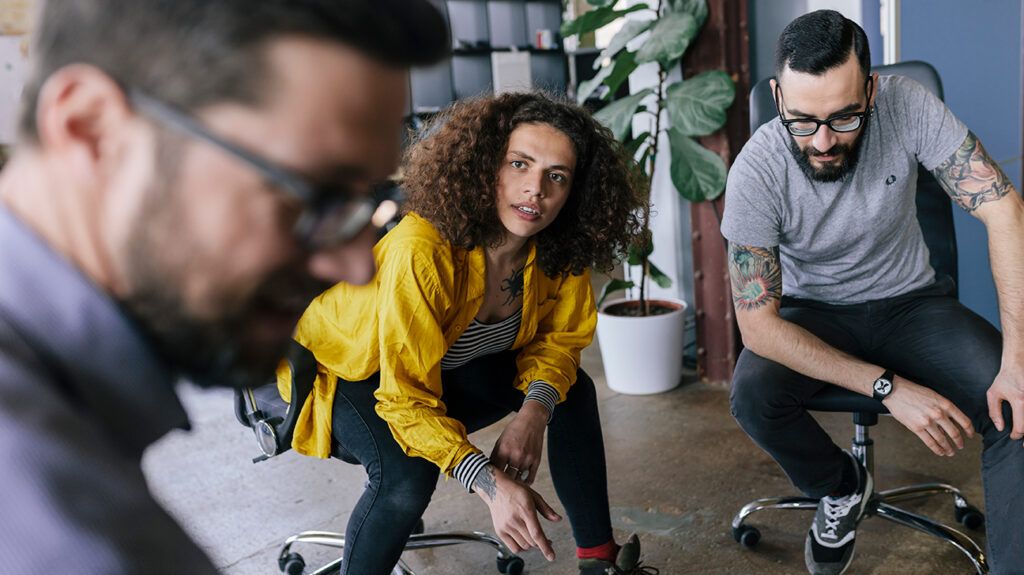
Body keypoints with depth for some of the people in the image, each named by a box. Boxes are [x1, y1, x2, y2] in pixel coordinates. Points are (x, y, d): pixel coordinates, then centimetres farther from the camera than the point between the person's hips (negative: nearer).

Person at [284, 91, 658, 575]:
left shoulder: (559, 252, -19)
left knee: (572, 391, -6)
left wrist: (534, 411, -25)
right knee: (408, 474, -33)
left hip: (451, 372, 6)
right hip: (343, 371, -6)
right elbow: (406, 396, -34)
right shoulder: (422, 250, -37)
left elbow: (558, 337, -4)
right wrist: (488, 482, -45)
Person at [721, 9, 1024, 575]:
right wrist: (889, 387, -31)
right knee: (753, 395, -30)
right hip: (812, 311, -1)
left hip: (909, 300, 1)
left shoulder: (906, 104, -22)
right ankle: (842, 487, 4)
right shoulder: (756, 173, -25)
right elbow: (758, 323, -25)